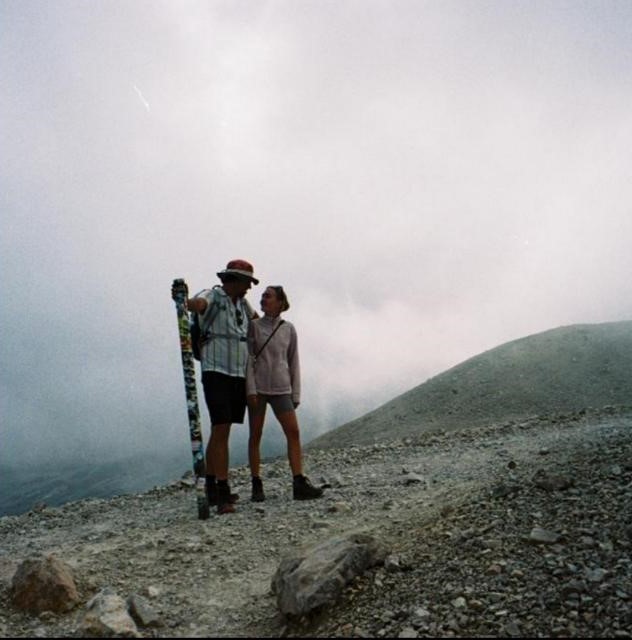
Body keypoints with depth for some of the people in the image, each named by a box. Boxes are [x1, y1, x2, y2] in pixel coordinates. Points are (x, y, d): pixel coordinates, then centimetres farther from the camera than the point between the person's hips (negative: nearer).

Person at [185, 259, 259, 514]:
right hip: (216, 373, -8)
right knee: (221, 430, -13)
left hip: (240, 375, 8)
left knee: (219, 432, 13)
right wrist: (186, 302, -52)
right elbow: (199, 303, -31)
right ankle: (223, 494, -12)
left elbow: (256, 319, 38)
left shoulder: (242, 303, 16)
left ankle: (212, 488, 21)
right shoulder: (213, 296, -6)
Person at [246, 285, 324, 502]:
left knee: (293, 432, -8)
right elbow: (248, 359, -2)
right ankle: (257, 485, 8)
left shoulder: (288, 329, 8)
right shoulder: (254, 326, 3)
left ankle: (299, 483, -8)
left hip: (281, 388, 2)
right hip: (257, 387, -1)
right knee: (255, 435, 2)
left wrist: (296, 393, 6)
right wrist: (250, 389, -11)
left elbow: (293, 363, 10)